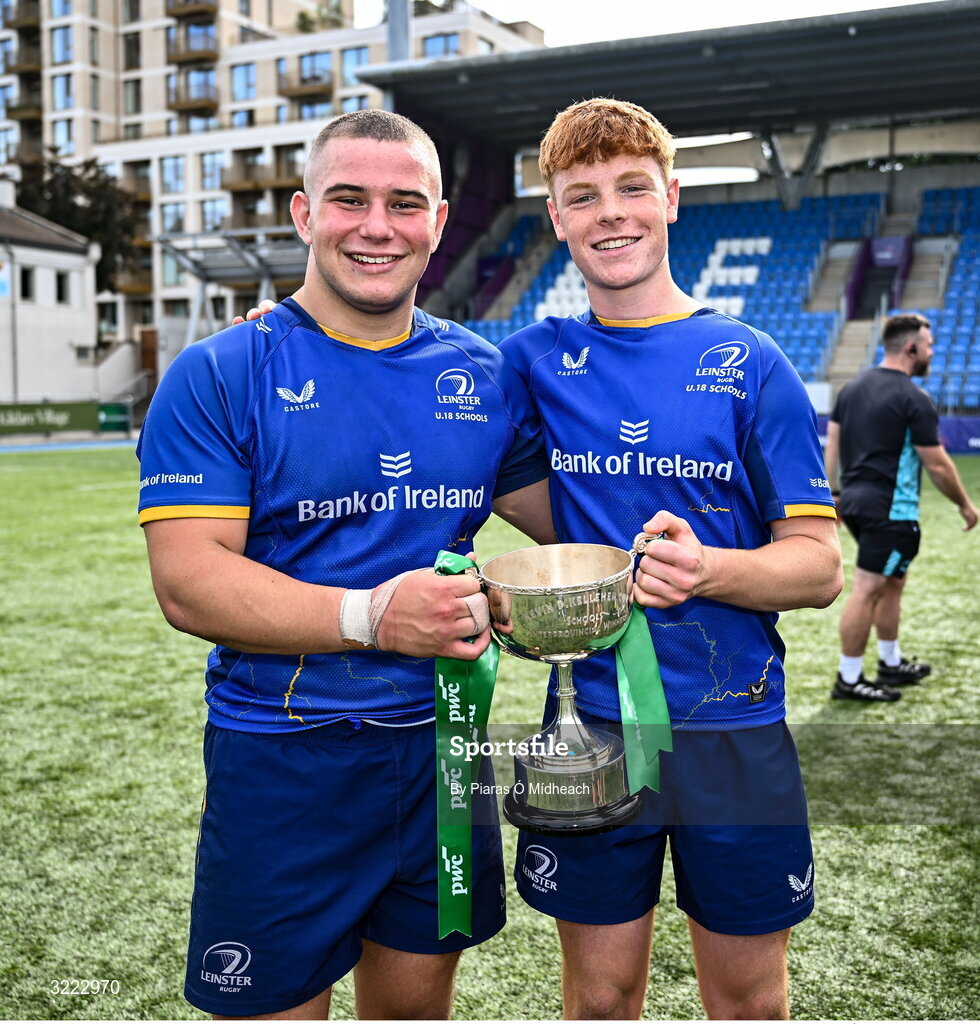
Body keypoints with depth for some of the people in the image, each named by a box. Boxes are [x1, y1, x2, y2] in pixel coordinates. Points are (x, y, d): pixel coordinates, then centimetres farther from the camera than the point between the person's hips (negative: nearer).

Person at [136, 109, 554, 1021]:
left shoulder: (485, 377, 4)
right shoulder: (218, 377, -9)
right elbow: (187, 582, -18)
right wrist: (369, 617, -29)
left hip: (443, 745, 4)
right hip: (282, 765, -4)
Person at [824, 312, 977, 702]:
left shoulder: (852, 388, 9)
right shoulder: (914, 399, -13)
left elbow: (832, 443, 12)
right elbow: (938, 465, -10)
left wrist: (833, 493, 18)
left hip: (855, 502, 9)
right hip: (890, 510, -9)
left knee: (892, 582, 21)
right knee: (866, 591, -4)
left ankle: (892, 663, 31)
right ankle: (849, 680, 2)